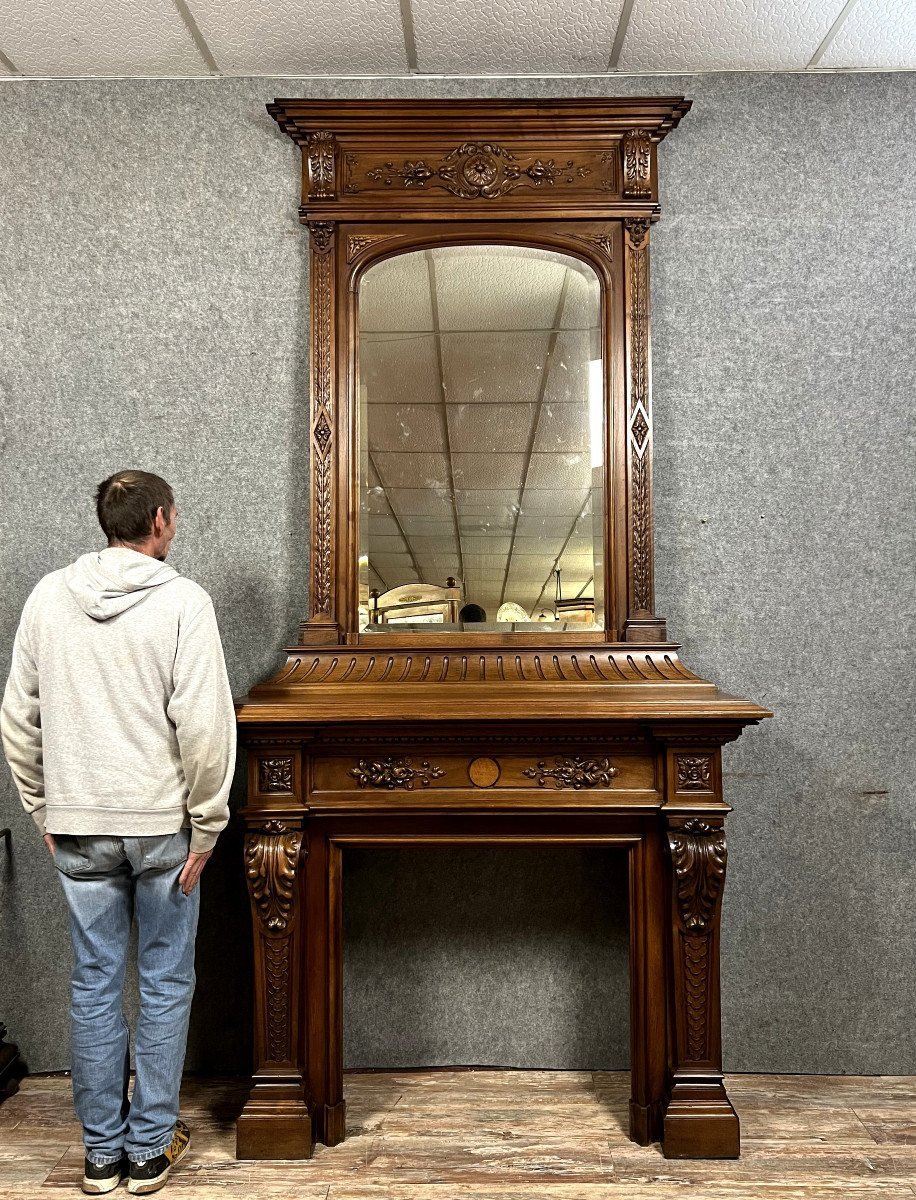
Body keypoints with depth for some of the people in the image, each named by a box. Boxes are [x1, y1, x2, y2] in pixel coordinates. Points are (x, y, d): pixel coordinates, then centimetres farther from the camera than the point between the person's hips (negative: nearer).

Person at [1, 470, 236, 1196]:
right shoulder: (182, 601, -12)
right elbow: (204, 726, -16)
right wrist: (207, 826, -7)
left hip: (78, 827, 4)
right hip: (162, 825, -3)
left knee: (94, 984, 14)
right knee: (165, 984, 11)